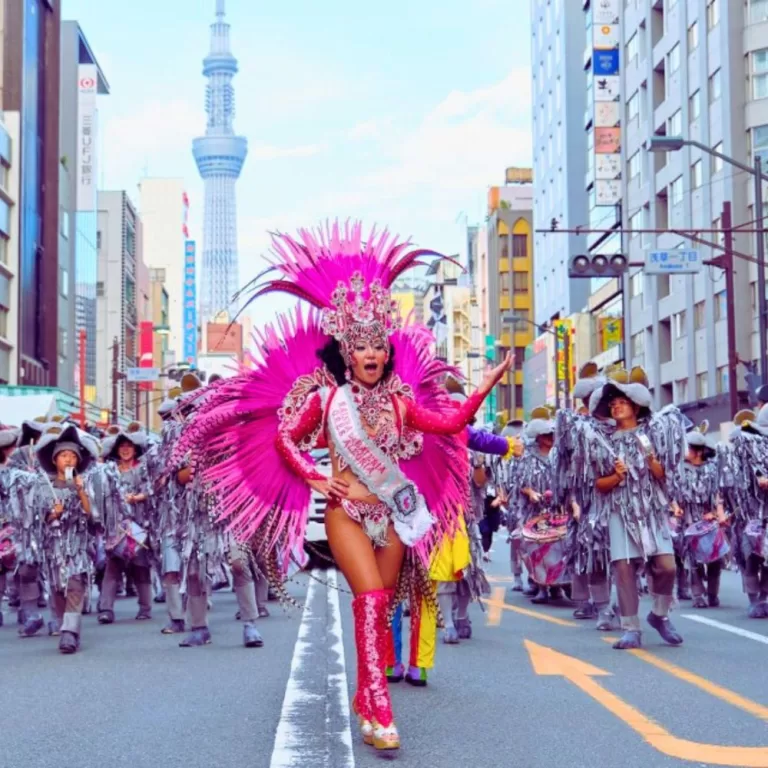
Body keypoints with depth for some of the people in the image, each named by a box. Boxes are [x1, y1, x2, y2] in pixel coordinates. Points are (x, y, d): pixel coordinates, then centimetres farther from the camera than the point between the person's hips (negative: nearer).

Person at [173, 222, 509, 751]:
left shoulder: (398, 399, 6)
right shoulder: (325, 395, -3)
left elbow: (449, 424, 6)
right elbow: (284, 438, 2)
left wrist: (484, 389, -1)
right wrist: (315, 479, -8)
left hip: (392, 512, 4)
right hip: (346, 510, -4)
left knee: (383, 607, 6)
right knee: (371, 598, -19)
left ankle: (366, 700, 20)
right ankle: (379, 710, -21)